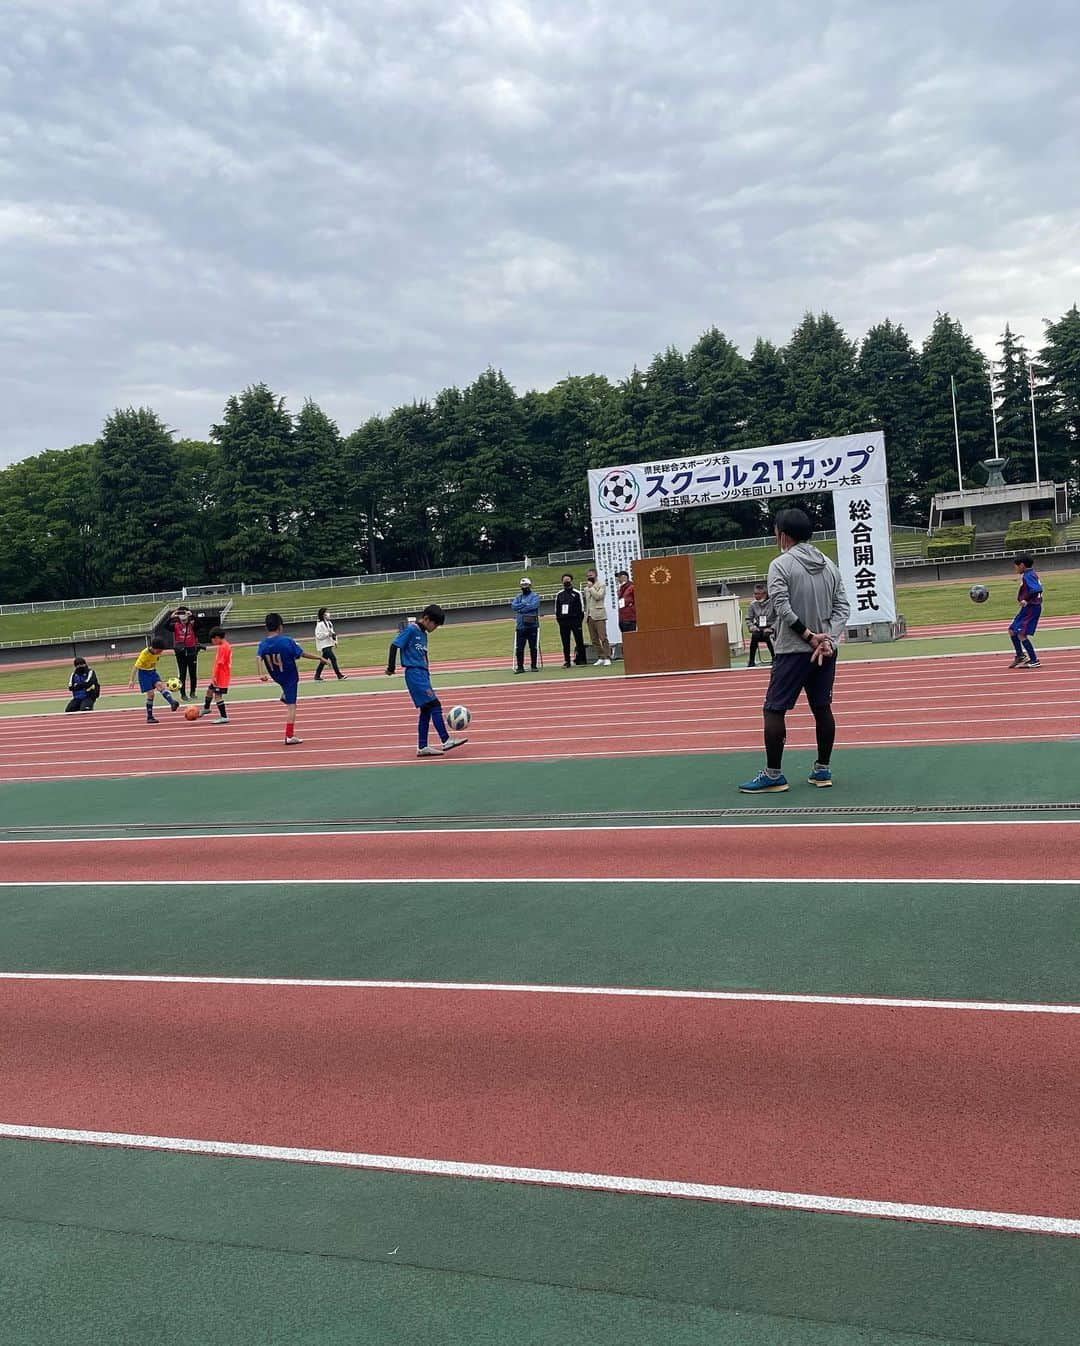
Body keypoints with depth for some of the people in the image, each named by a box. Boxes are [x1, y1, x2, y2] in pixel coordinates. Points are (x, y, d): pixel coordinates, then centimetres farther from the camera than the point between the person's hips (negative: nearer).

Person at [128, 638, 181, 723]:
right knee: (150, 694, -10)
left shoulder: (157, 652, -8)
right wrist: (131, 680, -25)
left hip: (152, 671, 5)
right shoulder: (144, 654, -26)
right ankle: (149, 717, -1)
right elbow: (135, 667, -23)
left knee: (161, 685, -21)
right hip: (144, 672, -5)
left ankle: (172, 704, -39)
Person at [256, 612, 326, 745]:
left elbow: (258, 658, -22)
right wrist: (319, 657, -6)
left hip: (276, 677, 6)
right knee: (291, 705, -3)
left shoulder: (263, 644, -7)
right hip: (290, 677, -6)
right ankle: (289, 736, -6)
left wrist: (262, 674, -30)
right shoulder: (287, 641, -20)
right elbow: (302, 654, -17)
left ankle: (284, 695, 38)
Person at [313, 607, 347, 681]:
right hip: (324, 645, -9)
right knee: (333, 658, -15)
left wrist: (335, 640, 11)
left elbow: (332, 633, 24)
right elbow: (318, 635, -17)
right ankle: (339, 676, -14)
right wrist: (328, 634, -22)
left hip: (329, 644, 9)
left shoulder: (329, 623, 13)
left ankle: (317, 676, 20)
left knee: (324, 660, 12)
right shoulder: (320, 624, -13)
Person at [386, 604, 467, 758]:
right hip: (414, 673, -9)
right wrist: (391, 667, -13)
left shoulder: (423, 634, 17)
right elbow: (394, 645, -11)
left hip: (422, 674, 9)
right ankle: (446, 741, -14)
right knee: (435, 705, -13)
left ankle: (422, 747, 10)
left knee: (426, 710, 7)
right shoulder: (411, 629, -8)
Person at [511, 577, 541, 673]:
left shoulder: (535, 596, 3)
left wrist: (520, 608, -9)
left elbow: (533, 606, -15)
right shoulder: (518, 597, 17)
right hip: (520, 626, 3)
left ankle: (533, 666, 9)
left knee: (533, 647, 1)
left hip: (532, 625, -3)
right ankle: (520, 666, 3)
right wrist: (525, 604, -11)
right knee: (519, 647, -1)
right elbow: (513, 606, -1)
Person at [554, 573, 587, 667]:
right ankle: (566, 661, 9)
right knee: (565, 643, 4)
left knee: (579, 641, -2)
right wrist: (558, 619, 7)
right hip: (563, 621, 3)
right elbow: (557, 608, 18)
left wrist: (579, 620, -6)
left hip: (575, 621, -3)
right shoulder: (559, 594, 13)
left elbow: (581, 608, 1)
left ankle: (581, 660, 3)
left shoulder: (577, 593, 2)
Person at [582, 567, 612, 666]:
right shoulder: (586, 587, 20)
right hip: (589, 615, 7)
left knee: (603, 638, -10)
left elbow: (598, 596, -14)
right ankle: (600, 658, 11)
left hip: (598, 615, -7)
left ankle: (607, 658, -8)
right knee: (594, 640, 5)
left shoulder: (601, 585, 2)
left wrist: (591, 587, -9)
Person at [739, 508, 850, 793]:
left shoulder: (781, 565, -9)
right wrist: (827, 639, -6)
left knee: (774, 710, 0)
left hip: (792, 651, -6)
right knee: (822, 708, 12)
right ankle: (823, 770, 16)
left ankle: (774, 774, 0)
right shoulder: (829, 565, 9)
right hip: (826, 650, 6)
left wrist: (809, 636, -13)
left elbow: (783, 608, -17)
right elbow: (842, 607, 4)